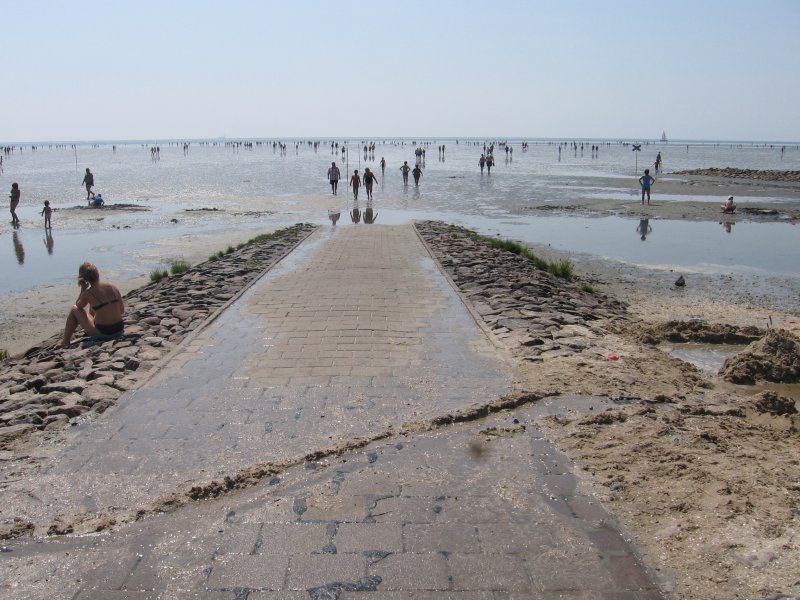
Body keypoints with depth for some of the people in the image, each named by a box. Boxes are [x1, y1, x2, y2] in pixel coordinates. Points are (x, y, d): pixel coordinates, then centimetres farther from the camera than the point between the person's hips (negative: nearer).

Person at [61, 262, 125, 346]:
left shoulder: (88, 293, -11)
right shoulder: (113, 287, -2)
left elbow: (78, 305, 12)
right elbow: (122, 311, 4)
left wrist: (83, 289, 8)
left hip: (102, 332, -4)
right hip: (119, 329, 5)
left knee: (74, 309, 16)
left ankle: (65, 342, 26)